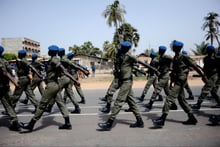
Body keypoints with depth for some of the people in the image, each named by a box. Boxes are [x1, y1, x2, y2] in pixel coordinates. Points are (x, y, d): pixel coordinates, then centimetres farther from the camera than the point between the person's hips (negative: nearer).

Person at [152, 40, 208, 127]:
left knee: (169, 99, -13)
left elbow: (195, 67, -8)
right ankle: (192, 118, 26)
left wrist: (203, 76, -3)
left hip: (180, 82, -9)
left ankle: (162, 119, -13)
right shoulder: (175, 58, 12)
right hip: (177, 81, 9)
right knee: (182, 100, 15)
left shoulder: (184, 57, -12)